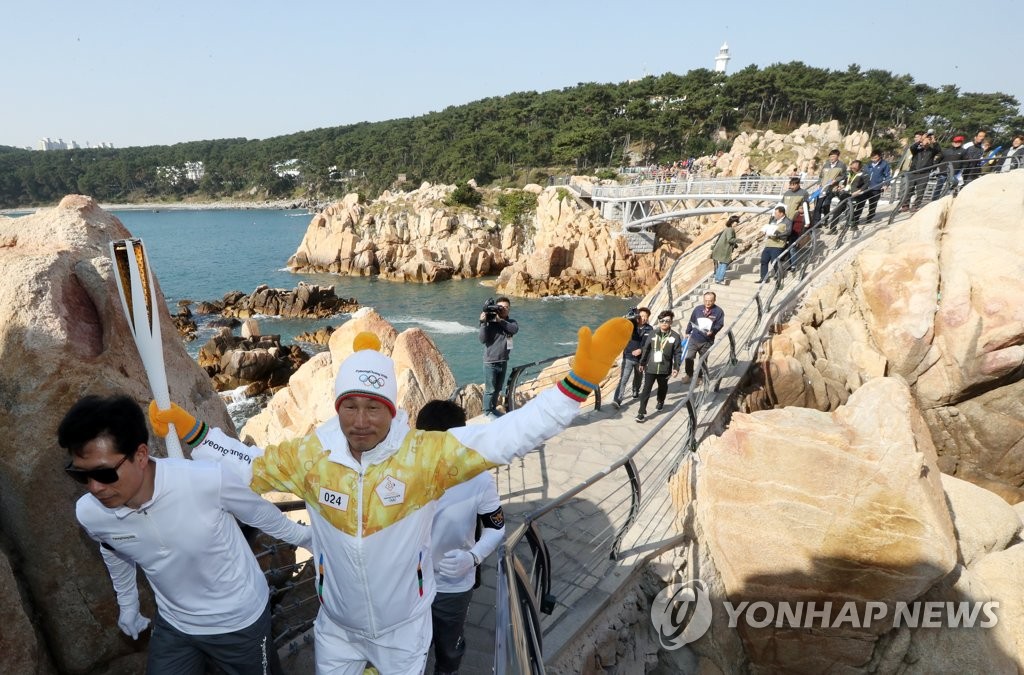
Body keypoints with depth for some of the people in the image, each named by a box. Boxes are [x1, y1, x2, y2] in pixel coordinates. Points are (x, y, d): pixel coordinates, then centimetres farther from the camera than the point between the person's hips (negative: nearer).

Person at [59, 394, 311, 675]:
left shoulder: (208, 481, -34)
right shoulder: (90, 514, -19)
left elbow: (261, 513, -13)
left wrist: (304, 537, 5)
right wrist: (127, 604, 22)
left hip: (240, 618, -3)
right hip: (173, 624, 3)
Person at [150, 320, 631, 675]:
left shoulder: (424, 454, -28)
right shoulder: (311, 455, -19)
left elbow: (508, 435, -34)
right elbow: (247, 464, -1)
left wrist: (579, 381, -42)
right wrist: (189, 429, -10)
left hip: (404, 626, -1)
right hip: (337, 626, 2)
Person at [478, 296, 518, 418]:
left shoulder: (511, 322, 3)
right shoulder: (490, 322, -9)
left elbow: (515, 329, -20)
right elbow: (483, 340, -17)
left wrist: (500, 320, -27)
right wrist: (483, 323, -25)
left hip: (503, 361, 5)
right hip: (490, 362, -5)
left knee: (498, 388, 18)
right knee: (490, 389, 2)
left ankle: (493, 408, 35)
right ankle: (488, 411, 18)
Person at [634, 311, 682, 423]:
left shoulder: (675, 336, -7)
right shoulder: (653, 334, -2)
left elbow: (678, 353, -4)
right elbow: (646, 349, 6)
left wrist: (676, 367, -7)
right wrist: (642, 363, 12)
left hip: (665, 368, 0)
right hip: (650, 367, 0)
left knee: (663, 387, 22)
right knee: (646, 389, -3)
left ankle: (660, 402, 51)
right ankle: (642, 412, 0)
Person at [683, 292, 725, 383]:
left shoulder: (718, 311, -6)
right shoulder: (697, 309, 0)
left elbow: (720, 324, -6)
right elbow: (691, 321, 11)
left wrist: (712, 331, -22)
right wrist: (687, 332, 13)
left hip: (707, 341, -1)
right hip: (694, 339, 1)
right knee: (688, 357, -2)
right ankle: (689, 374, 19)